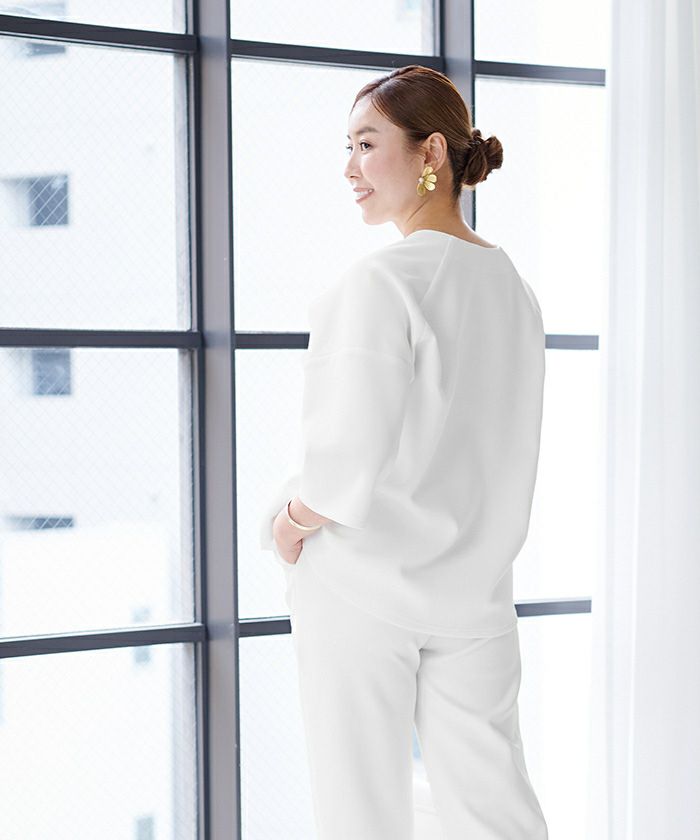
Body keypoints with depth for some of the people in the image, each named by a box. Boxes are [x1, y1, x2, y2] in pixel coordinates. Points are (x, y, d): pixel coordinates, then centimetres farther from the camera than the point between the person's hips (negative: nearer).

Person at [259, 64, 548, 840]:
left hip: (362, 583, -6)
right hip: (472, 588, 6)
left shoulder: (380, 281, -16)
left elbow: (350, 461, -20)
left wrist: (289, 523, -4)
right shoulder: (512, 288, 6)